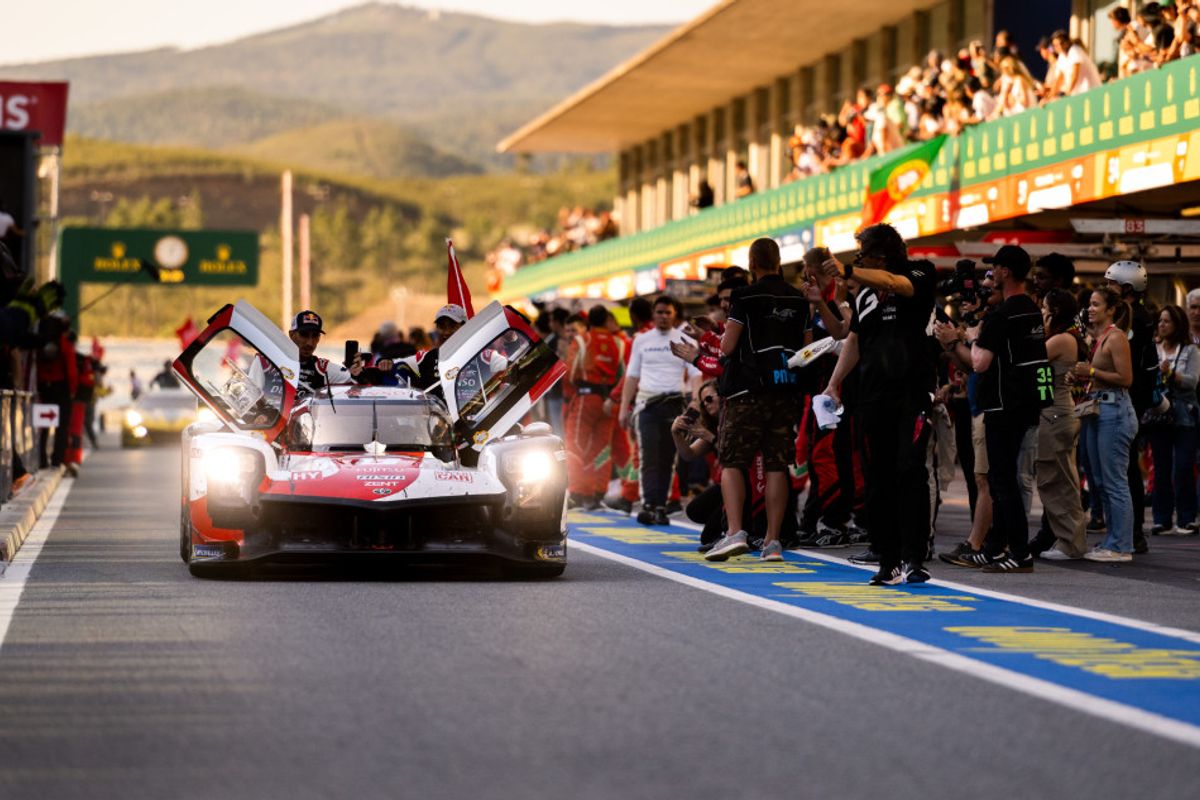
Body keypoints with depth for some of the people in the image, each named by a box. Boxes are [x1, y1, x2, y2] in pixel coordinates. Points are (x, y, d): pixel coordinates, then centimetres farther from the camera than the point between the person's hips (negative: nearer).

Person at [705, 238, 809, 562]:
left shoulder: (746, 296, -7)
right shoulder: (799, 299, 10)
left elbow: (727, 347, -8)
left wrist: (727, 334, 13)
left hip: (749, 389, -5)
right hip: (787, 389, 5)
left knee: (732, 462, -1)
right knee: (777, 466, 5)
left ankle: (735, 532, -16)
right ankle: (772, 541, 3)